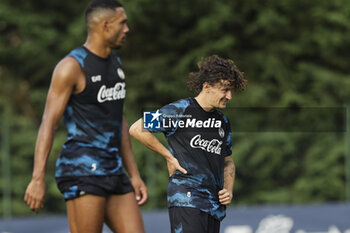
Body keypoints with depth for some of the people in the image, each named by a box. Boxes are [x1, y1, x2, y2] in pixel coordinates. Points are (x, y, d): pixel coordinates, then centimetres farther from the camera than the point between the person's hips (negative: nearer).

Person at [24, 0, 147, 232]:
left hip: (112, 169, 8)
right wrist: (38, 179, -21)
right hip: (82, 170, -8)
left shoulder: (115, 63, 16)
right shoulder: (72, 66, -10)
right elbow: (48, 123, -14)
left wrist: (134, 174, 18)